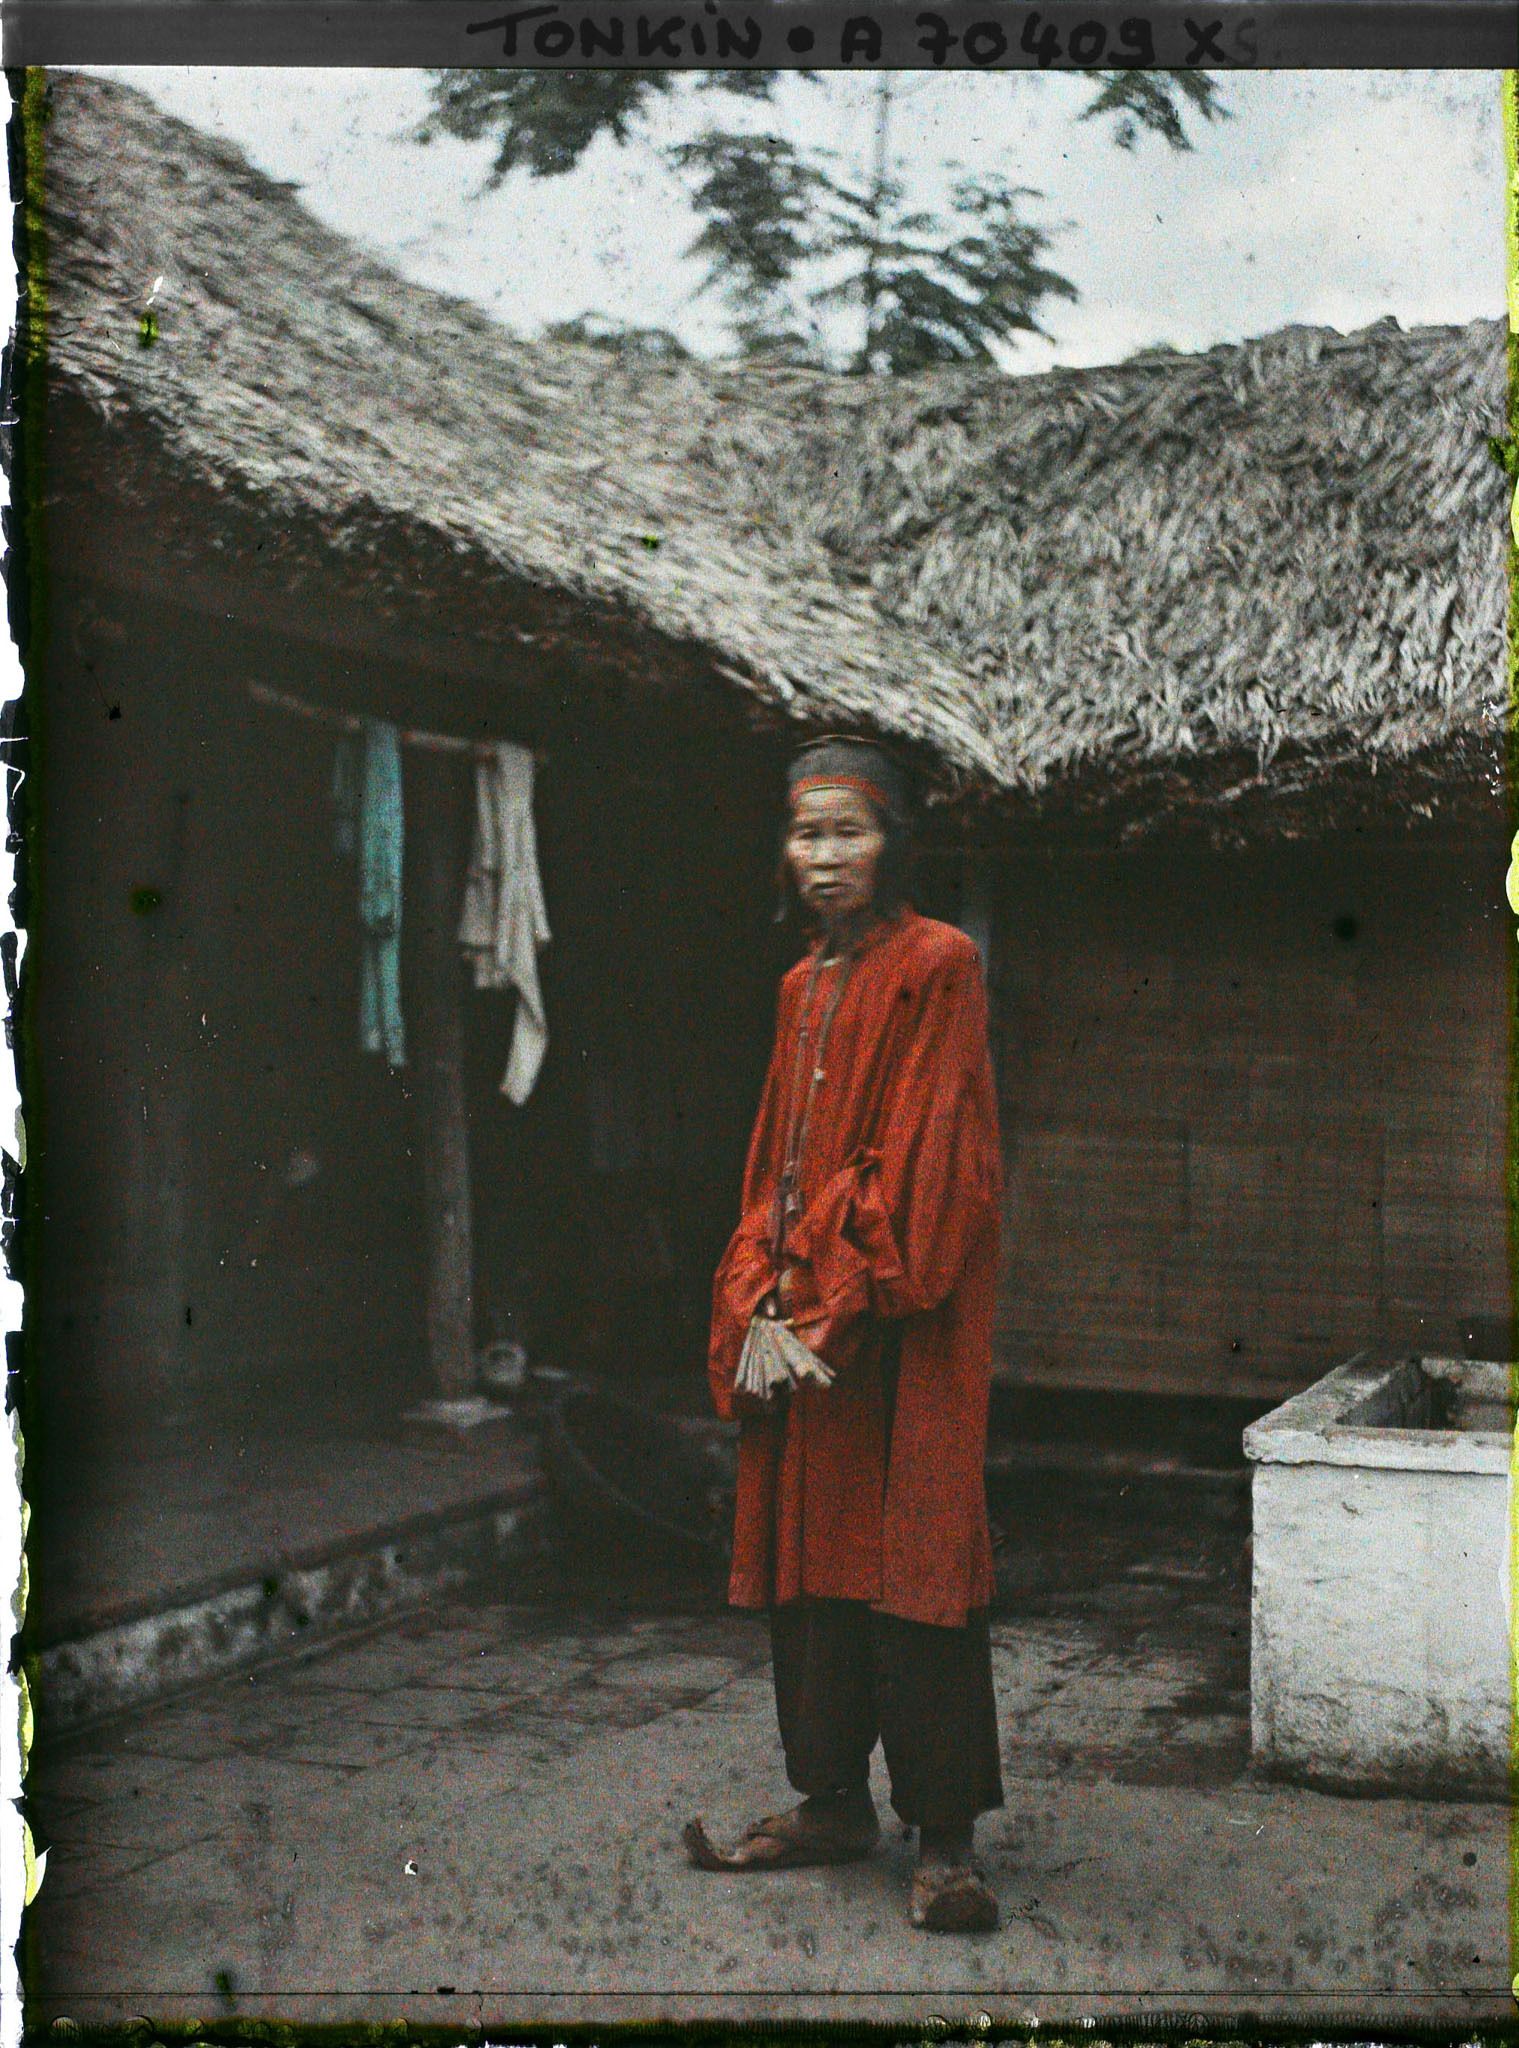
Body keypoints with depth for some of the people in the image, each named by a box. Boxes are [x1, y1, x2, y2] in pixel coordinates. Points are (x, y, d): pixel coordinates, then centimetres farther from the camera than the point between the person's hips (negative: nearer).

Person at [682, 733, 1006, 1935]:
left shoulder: (938, 966, -7)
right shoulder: (805, 984, 16)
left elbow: (925, 1155, -13)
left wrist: (840, 1301, -15)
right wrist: (759, 1299, 3)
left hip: (904, 1317, -7)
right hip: (806, 1310, 7)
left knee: (911, 1554, -6)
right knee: (810, 1552, 10)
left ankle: (947, 1834, 1)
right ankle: (835, 1801, 21)